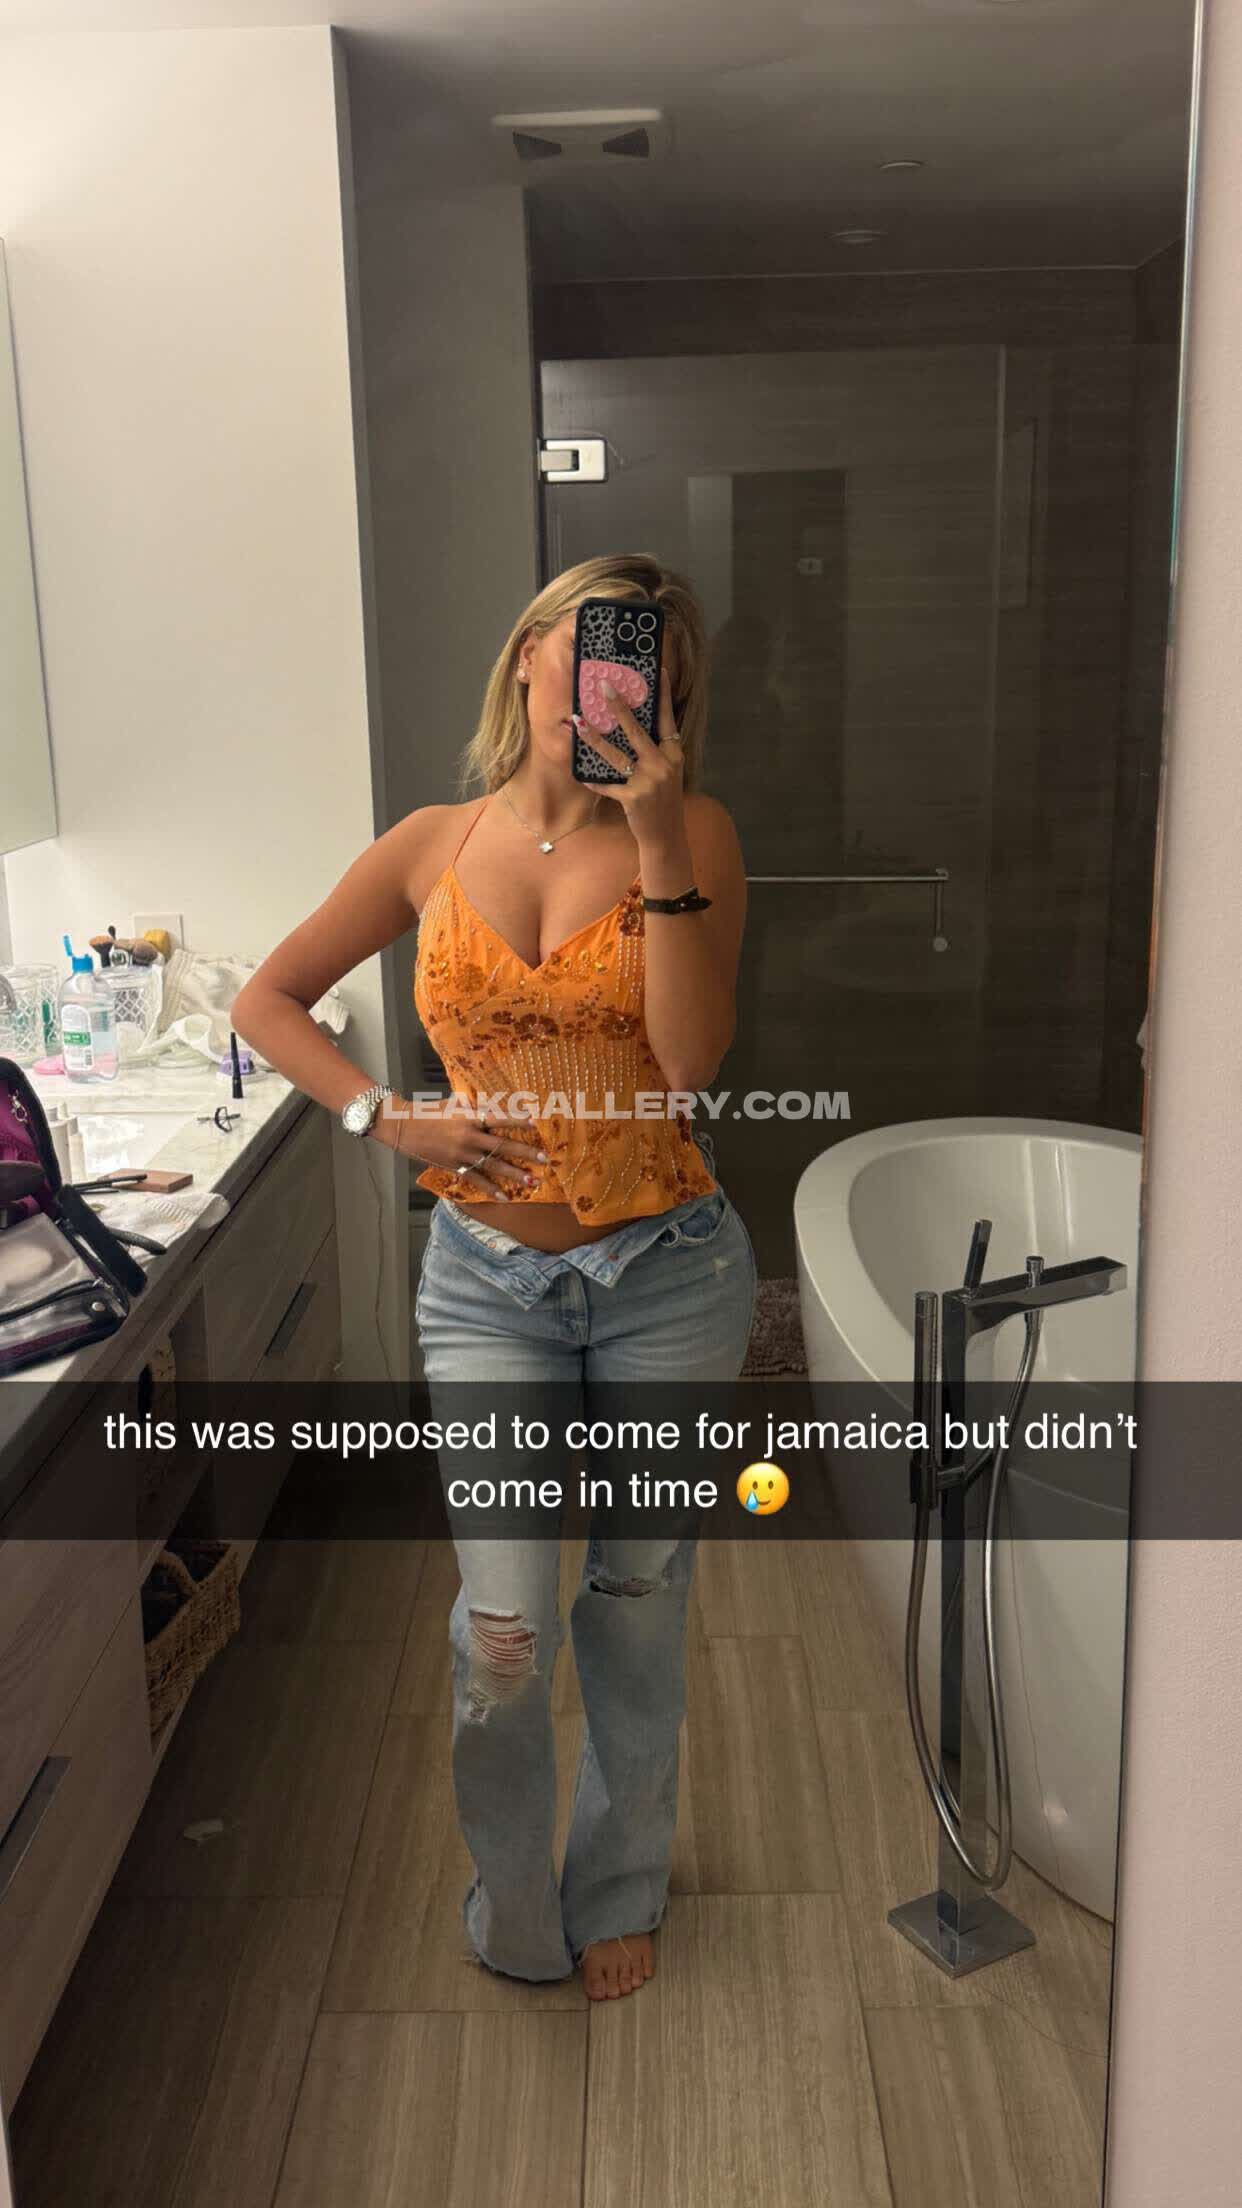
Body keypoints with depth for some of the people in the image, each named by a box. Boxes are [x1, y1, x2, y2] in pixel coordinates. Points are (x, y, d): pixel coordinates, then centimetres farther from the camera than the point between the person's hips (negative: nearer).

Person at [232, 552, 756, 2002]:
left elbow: (689, 1060, -16)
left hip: (667, 1272, 0)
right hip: (488, 1279, 1)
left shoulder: (692, 836, -4)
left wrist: (658, 842, -21)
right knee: (503, 1625, -3)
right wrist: (390, 1121, -5)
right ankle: (514, 1916, 27)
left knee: (637, 1601, 13)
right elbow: (267, 1000, 9)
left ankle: (619, 1892, 39)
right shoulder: (433, 848, 2)